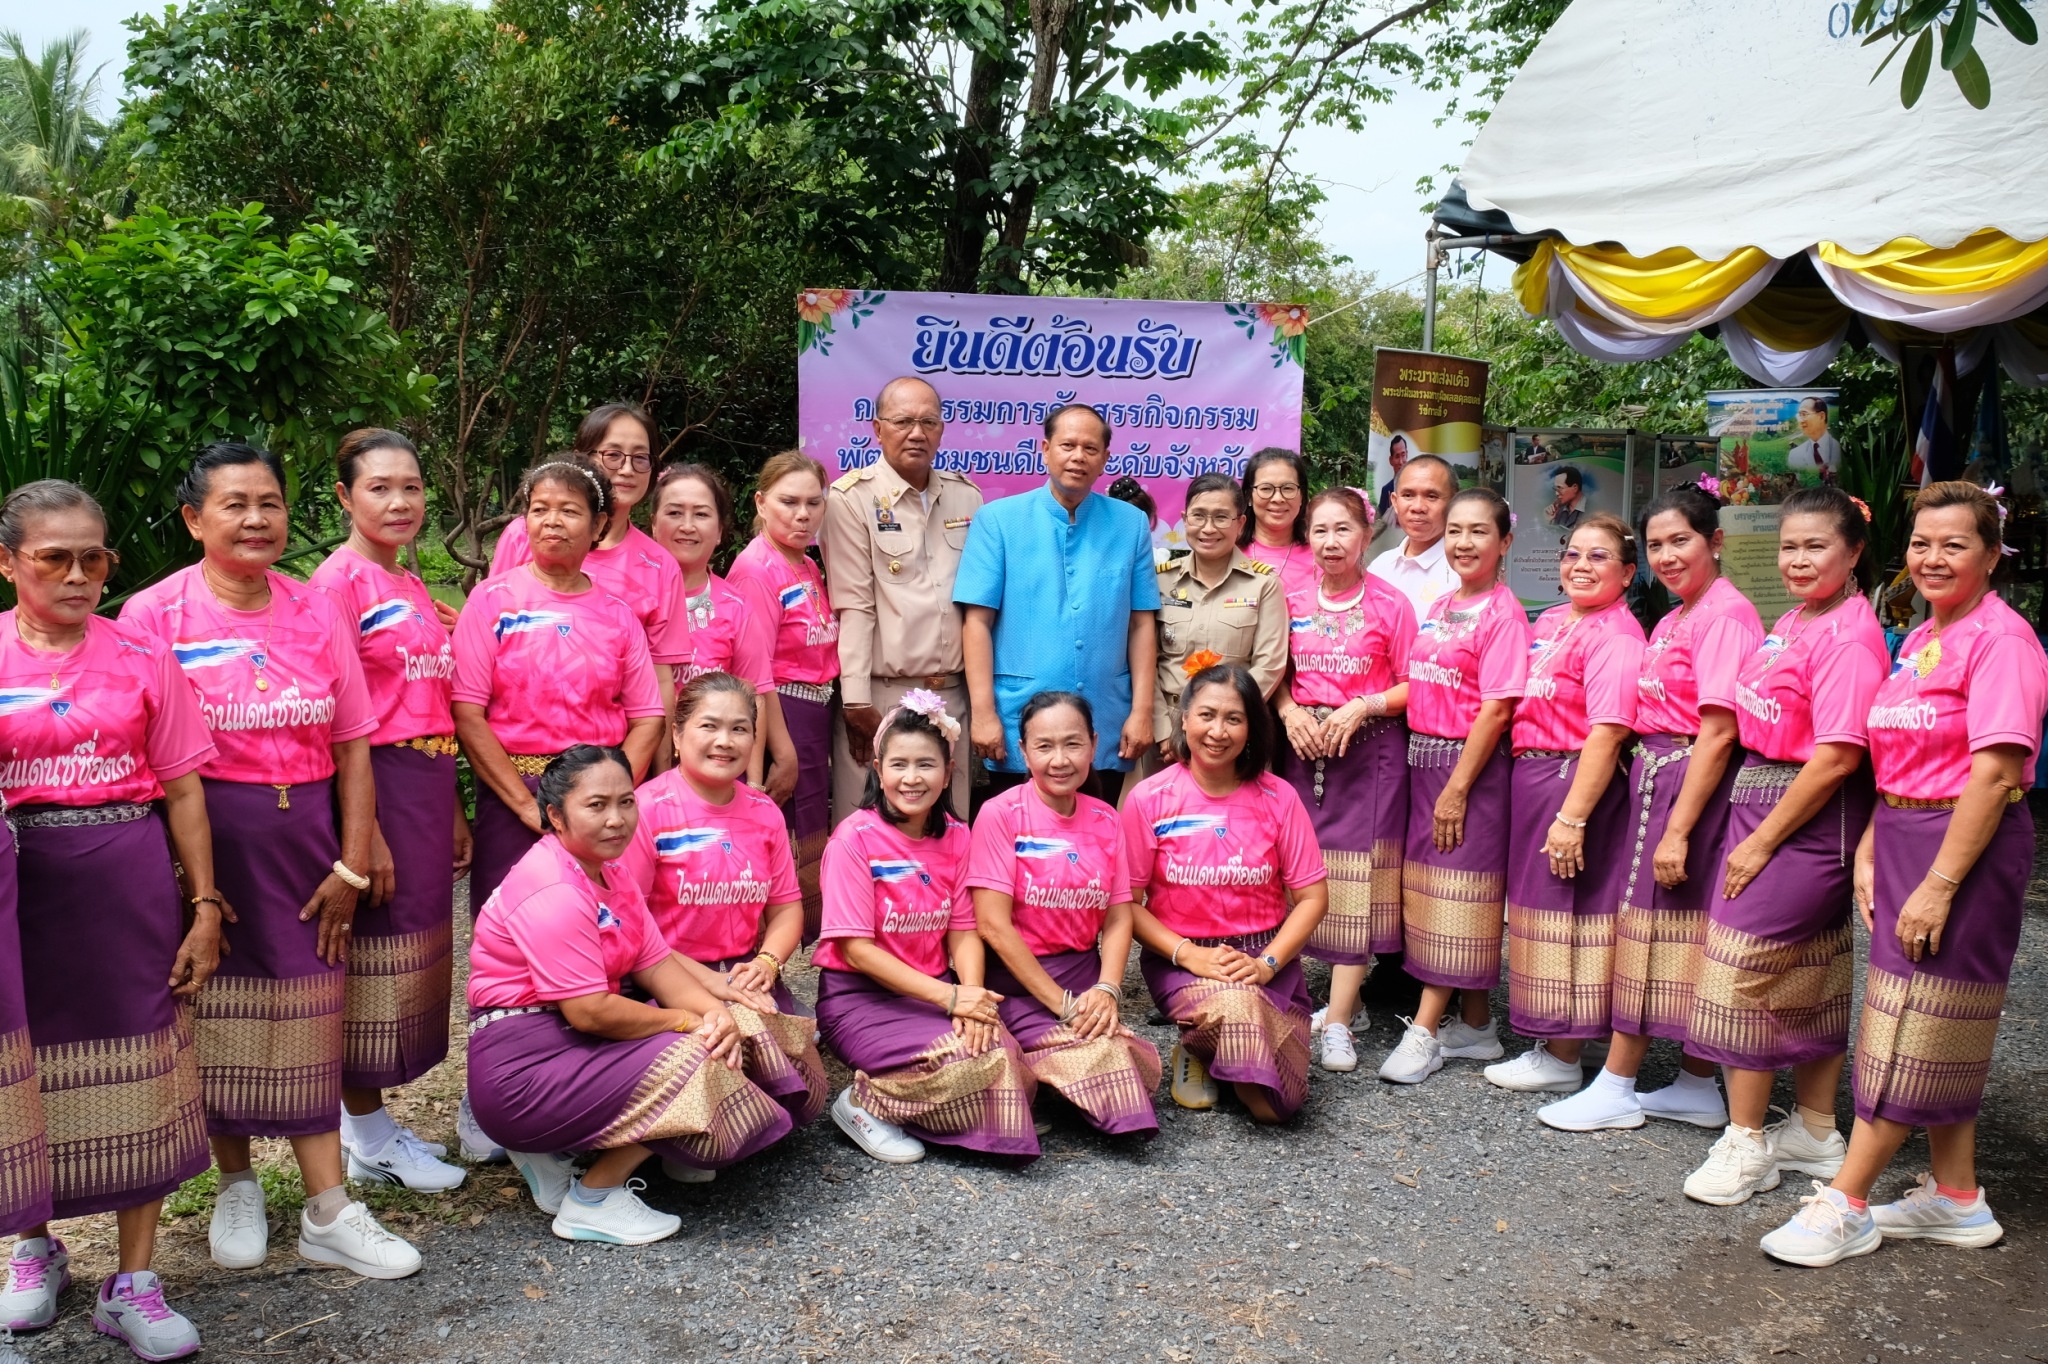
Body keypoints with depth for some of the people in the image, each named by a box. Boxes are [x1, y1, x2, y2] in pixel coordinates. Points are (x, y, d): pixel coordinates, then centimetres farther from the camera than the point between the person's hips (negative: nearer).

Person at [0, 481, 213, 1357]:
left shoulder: (144, 658, 2)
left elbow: (182, 790, 3)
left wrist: (205, 906, 1)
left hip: (128, 878, 0)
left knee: (134, 1068, 4)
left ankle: (133, 1284, 17)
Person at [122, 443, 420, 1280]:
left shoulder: (318, 614, 3)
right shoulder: (155, 615, -6)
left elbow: (351, 748, 5)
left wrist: (350, 866, 0)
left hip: (305, 838, 2)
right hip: (206, 839, -2)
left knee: (307, 1020, 5)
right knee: (218, 1017, 8)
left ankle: (329, 1213, 12)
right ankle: (236, 1187, 28)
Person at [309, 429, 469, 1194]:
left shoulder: (413, 588, 15)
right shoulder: (340, 579, -10)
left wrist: (451, 811, 16)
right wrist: (364, 829, -18)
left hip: (426, 784, 8)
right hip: (372, 783, -8)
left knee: (411, 950, 13)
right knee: (374, 954, 0)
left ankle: (371, 1123, 25)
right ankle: (369, 1139, 13)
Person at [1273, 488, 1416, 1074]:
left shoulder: (1390, 604, -2)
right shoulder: (1294, 601, 9)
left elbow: (1413, 686, -2)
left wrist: (1362, 707, -16)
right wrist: (1290, 711, -4)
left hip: (1369, 746, -4)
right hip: (1304, 745, 4)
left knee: (1358, 876, -5)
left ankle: (1337, 1019, -3)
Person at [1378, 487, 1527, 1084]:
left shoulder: (1503, 612, -10)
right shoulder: (1438, 608, 13)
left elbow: (1496, 707, -15)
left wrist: (1457, 789, -17)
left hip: (1472, 764, -8)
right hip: (1423, 758, 8)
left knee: (1457, 894, -2)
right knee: (1432, 891, 10)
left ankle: (1424, 1031, 1)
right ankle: (1476, 1025, 20)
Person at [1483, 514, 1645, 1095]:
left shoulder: (1615, 636, -16)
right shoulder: (1550, 621, 13)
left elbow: (1607, 733, -22)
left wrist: (1572, 816, -25)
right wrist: (1526, 782, 12)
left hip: (1577, 780, -9)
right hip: (1529, 775, 9)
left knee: (1566, 913, 0)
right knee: (1537, 907, 15)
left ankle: (1561, 1059, 12)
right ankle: (1548, 1042, 27)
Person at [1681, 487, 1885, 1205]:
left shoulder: (1849, 636, -17)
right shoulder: (1791, 622, 11)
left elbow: (1837, 757, -21)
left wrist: (1762, 841, -17)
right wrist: (1750, 826, 10)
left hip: (1810, 818, -9)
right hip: (1759, 799, 9)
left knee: (1744, 966, -6)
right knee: (1811, 976, 16)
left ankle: (1746, 1144, 5)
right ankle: (1816, 1132, 27)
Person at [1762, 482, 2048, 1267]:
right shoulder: (1920, 641, 12)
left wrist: (1938, 885, -22)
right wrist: (1868, 855, 5)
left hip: (1968, 846, -9)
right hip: (1902, 839, 9)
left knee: (1914, 1031, -2)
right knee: (1938, 1032, 14)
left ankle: (1844, 1207, 4)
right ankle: (1957, 1199, 26)